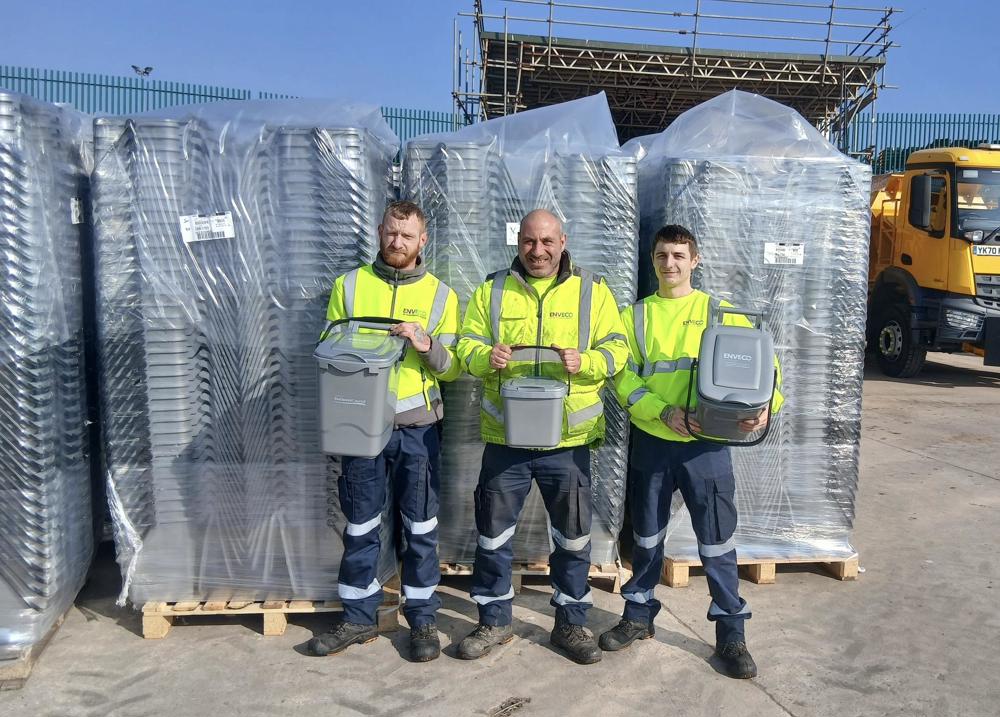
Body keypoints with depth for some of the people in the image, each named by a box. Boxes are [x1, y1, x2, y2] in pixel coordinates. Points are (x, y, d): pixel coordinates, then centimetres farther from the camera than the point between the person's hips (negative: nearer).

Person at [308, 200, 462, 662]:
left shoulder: (440, 294, 3)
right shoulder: (349, 286, 6)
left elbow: (453, 368, 0)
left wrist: (427, 345, -20)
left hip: (417, 426, -1)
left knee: (421, 527, 7)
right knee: (360, 526, 11)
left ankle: (423, 618, 23)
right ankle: (358, 618, 27)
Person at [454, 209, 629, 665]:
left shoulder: (592, 290, 4)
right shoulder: (492, 290, 7)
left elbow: (617, 349, 0)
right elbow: (467, 345, 5)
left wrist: (583, 362, -20)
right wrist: (487, 357, -18)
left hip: (568, 438, 0)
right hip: (505, 435, 1)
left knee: (572, 534, 11)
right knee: (493, 532, 9)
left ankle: (571, 623, 29)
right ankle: (493, 620, 28)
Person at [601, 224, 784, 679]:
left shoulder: (721, 313, 3)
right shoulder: (636, 316, 6)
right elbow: (623, 377, -3)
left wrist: (765, 405, -19)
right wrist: (663, 412, -17)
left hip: (706, 443, -1)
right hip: (651, 442, 2)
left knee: (717, 539, 3)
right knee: (647, 535, 15)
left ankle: (731, 631, 18)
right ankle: (638, 615, 32)